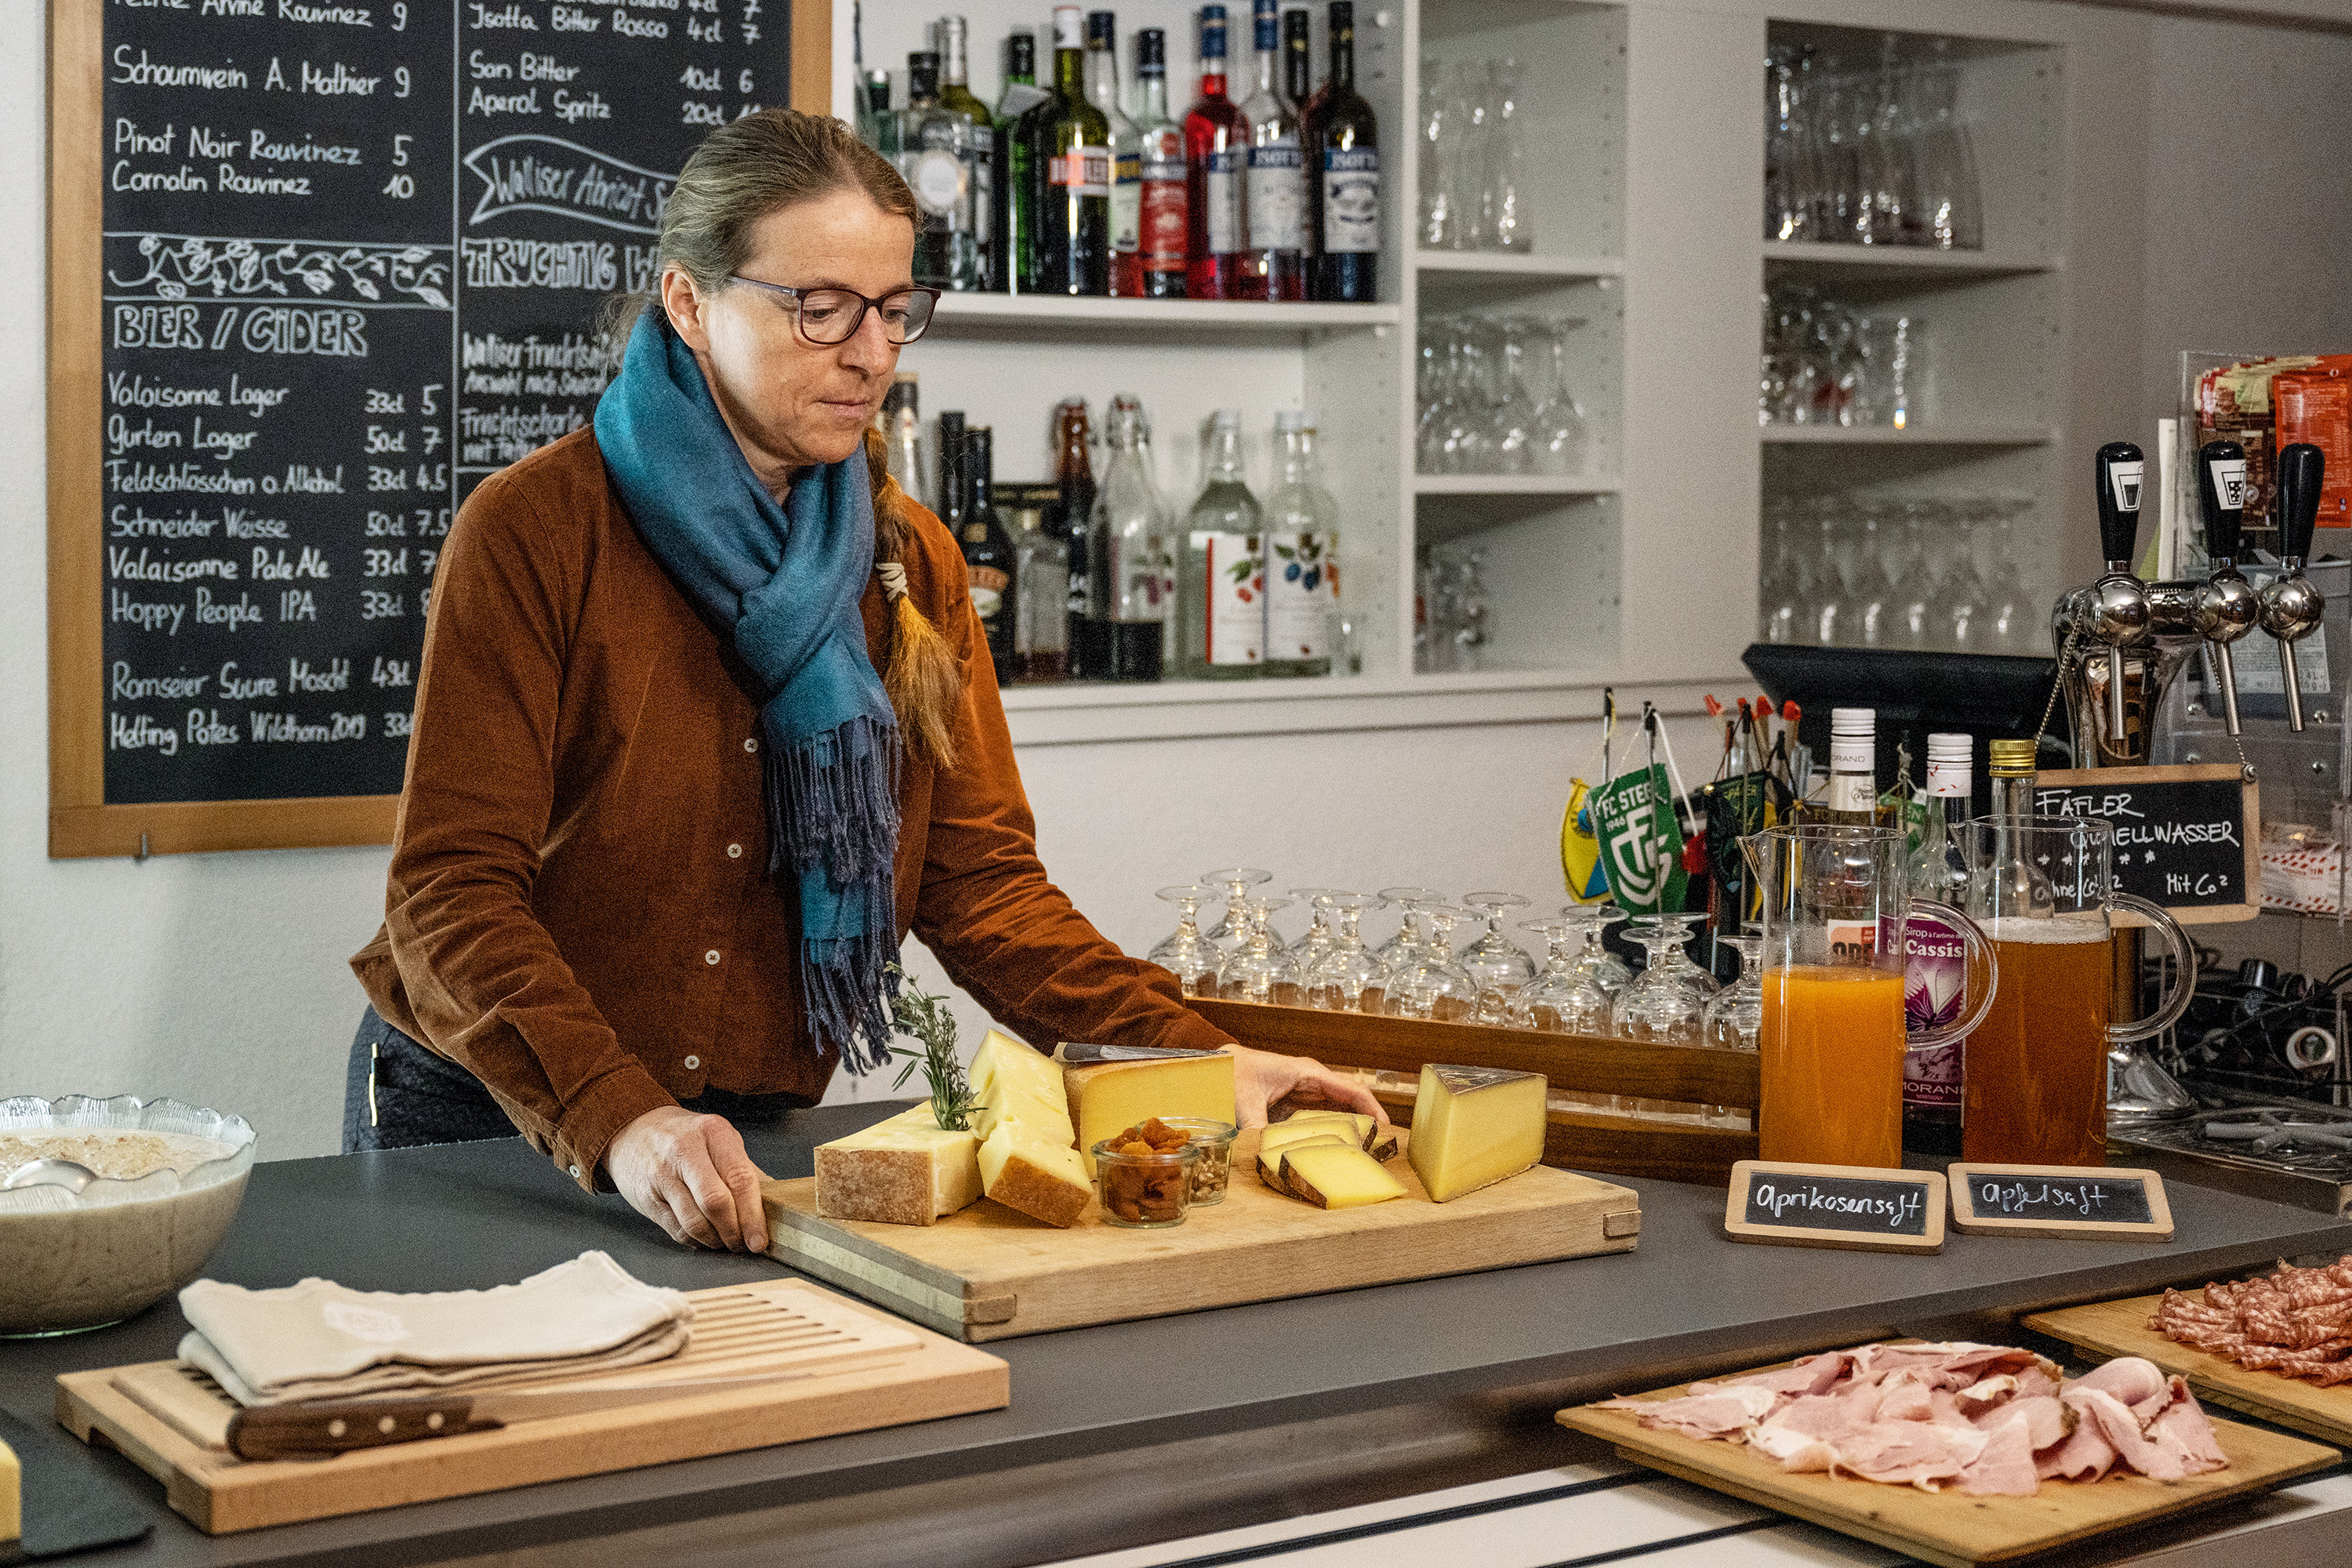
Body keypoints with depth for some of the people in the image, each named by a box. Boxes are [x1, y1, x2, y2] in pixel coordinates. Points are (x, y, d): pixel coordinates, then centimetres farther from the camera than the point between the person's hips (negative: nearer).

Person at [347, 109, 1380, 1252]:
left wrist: (1195, 1060, -13)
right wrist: (618, 1123, -32)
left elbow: (980, 880, 2)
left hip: (751, 1144, 4)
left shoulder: (908, 564, 5)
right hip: (487, 1125, -3)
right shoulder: (531, 531, -11)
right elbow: (453, 890, -17)